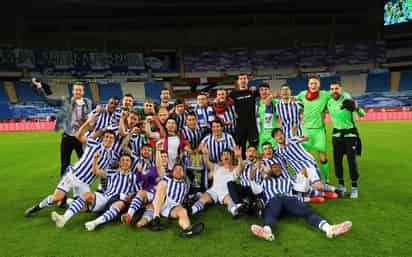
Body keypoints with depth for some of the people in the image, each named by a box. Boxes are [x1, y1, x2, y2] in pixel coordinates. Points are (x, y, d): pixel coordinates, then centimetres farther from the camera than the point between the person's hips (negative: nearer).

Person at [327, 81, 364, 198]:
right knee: (337, 160, 5)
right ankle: (341, 185, 19)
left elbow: (362, 114, -13)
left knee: (351, 160, -4)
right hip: (337, 134, 4)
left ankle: (354, 187, 7)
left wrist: (357, 108, -30)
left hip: (350, 133, -4)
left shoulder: (346, 98, -15)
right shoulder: (329, 102, -2)